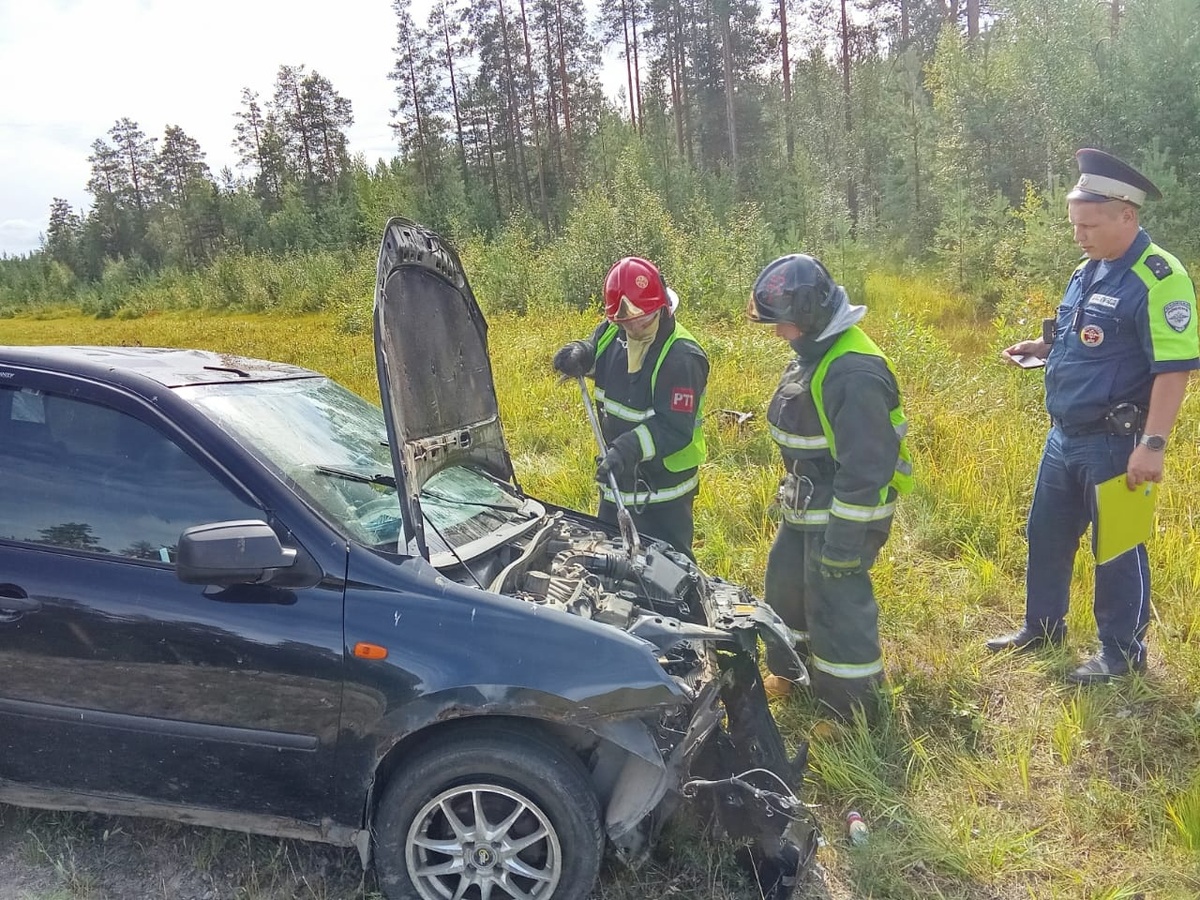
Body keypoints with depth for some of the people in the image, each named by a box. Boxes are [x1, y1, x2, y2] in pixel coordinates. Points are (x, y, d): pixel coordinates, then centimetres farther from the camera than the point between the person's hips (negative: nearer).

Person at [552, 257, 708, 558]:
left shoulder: (682, 357, -24)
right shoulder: (611, 332, -4)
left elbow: (674, 428, -27)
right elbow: (592, 353, 18)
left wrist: (628, 449, -39)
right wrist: (577, 356, -6)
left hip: (662, 495, -7)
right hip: (616, 482, 7)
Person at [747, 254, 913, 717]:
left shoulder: (854, 372, -27)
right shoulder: (814, 352, 5)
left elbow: (866, 466, -27)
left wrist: (844, 540, -24)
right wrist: (792, 490, 23)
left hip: (845, 510, -10)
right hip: (807, 504, 10)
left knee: (838, 605, 1)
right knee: (785, 583, 21)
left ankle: (851, 707, 19)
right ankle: (789, 668, 43)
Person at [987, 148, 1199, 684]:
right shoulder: (1088, 270, 9)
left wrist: (1152, 444, -25)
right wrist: (1039, 347, 4)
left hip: (1114, 442, -9)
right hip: (1064, 435, 9)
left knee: (1117, 549, 6)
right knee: (1047, 534, 19)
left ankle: (1123, 653, 25)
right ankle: (1043, 627, 37)